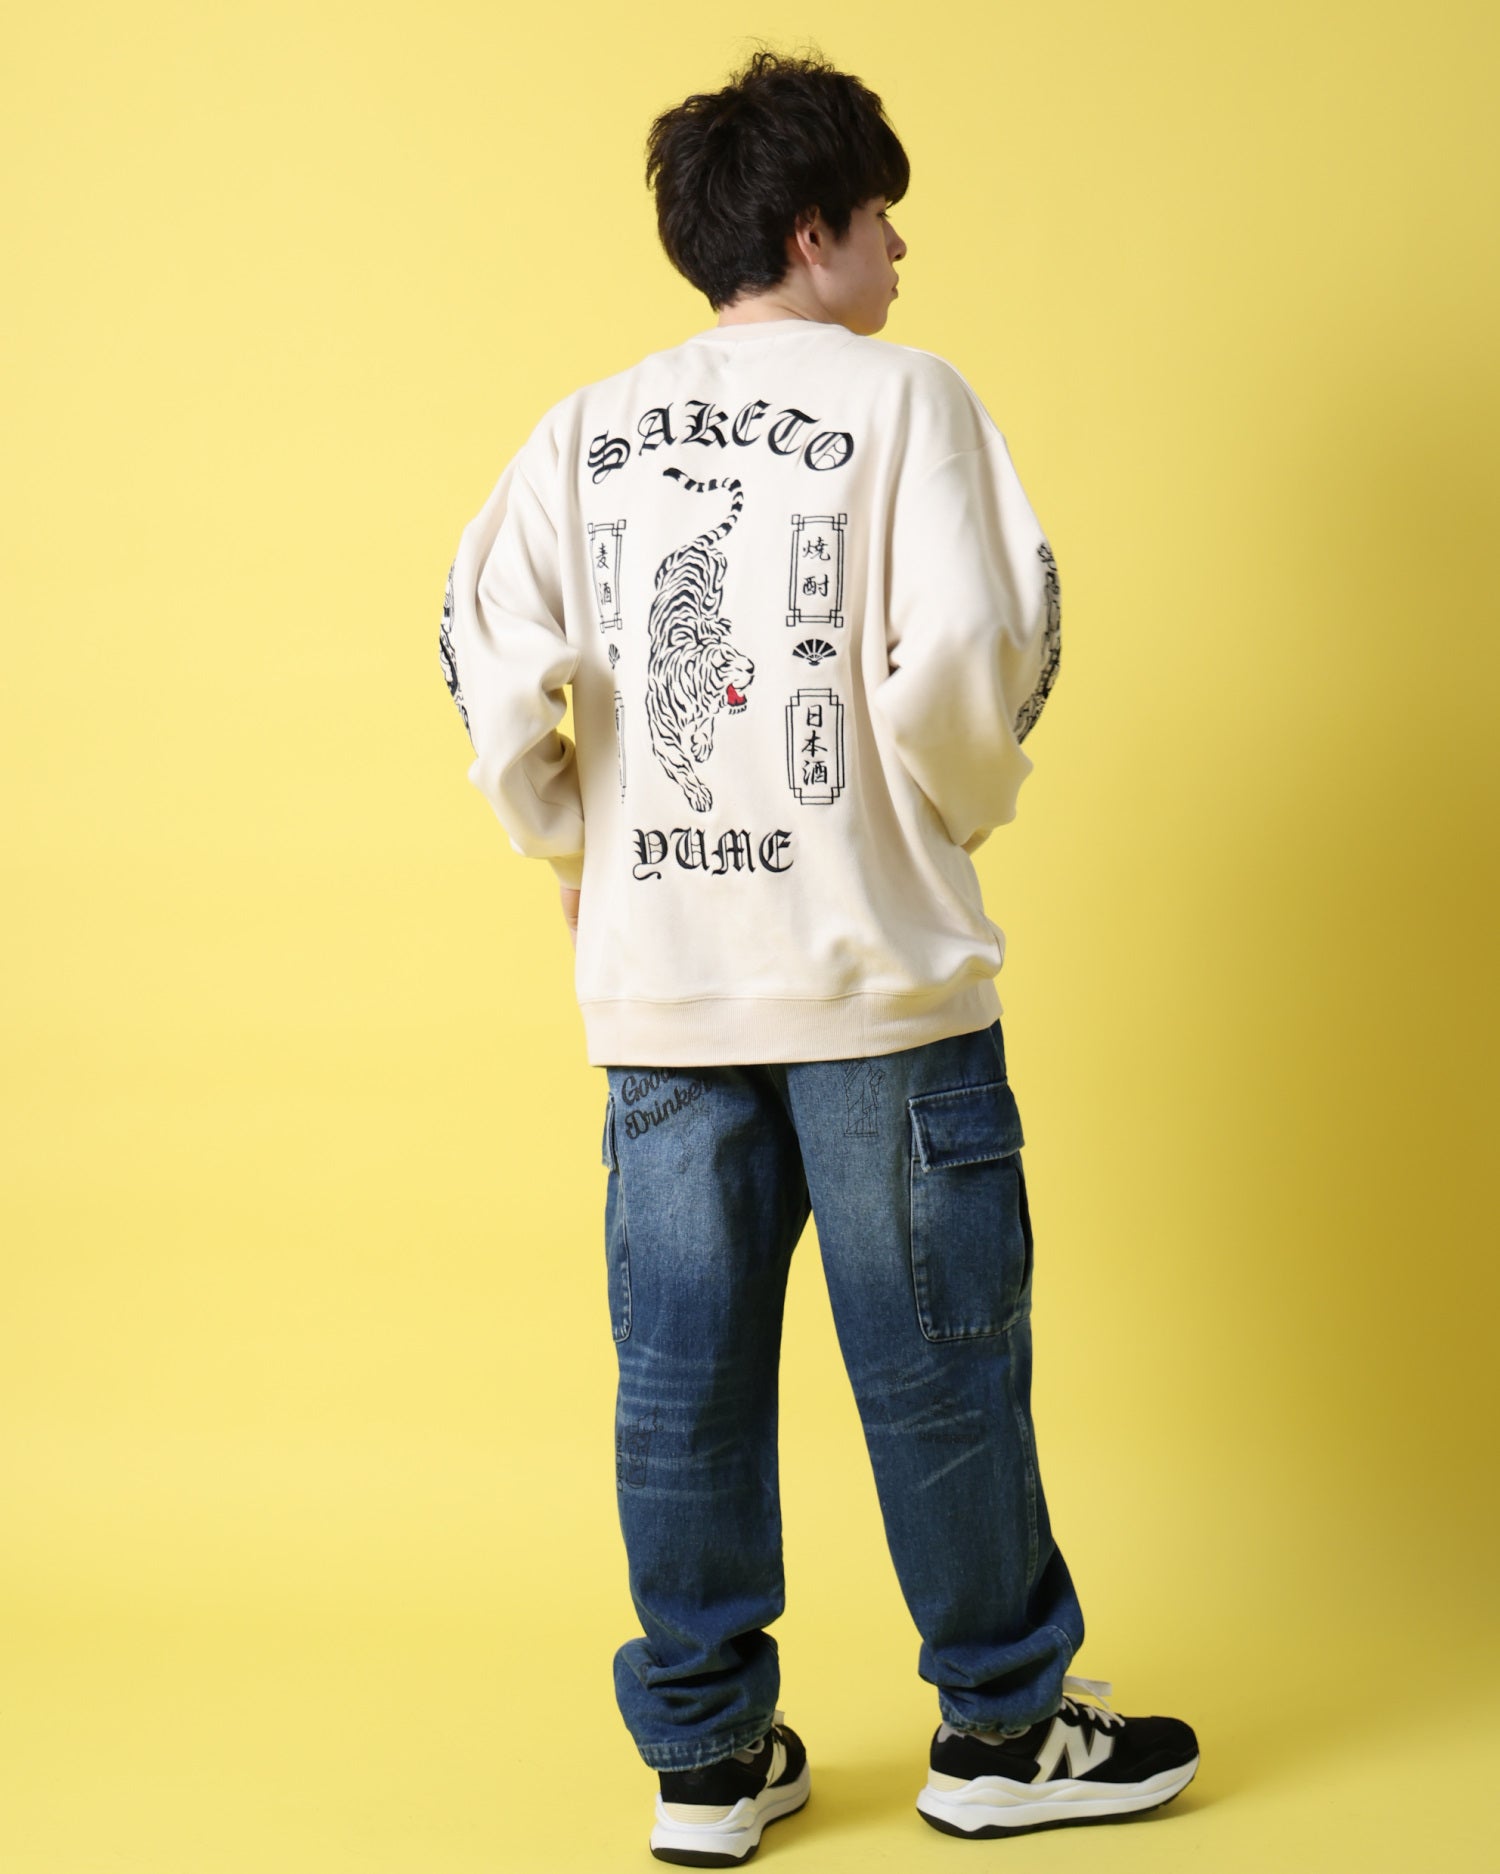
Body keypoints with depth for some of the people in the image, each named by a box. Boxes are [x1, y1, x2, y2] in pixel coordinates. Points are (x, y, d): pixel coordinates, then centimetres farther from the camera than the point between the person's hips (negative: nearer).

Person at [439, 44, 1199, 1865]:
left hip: (656, 982, 4)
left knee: (682, 1371, 9)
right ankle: (1002, 1728, 22)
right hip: (879, 965, -4)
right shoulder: (903, 397, -5)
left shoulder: (588, 424, 7)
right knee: (939, 1360, 8)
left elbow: (492, 655, -5)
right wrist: (966, 807, 2)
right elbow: (954, 661, -17)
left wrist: (580, 854, 6)